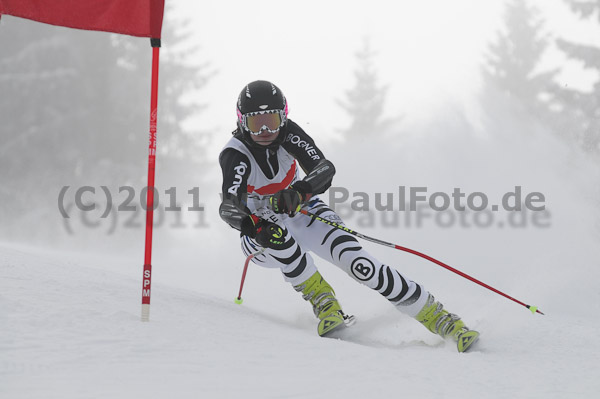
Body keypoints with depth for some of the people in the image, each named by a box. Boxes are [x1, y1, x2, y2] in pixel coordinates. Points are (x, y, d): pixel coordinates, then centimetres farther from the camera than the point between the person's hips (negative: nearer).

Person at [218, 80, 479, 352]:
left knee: (358, 263, -20)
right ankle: (324, 303, -22)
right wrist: (250, 224, -63)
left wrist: (299, 191, -51)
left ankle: (435, 316, -14)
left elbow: (325, 168, -30)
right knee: (274, 233, -38)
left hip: (303, 213, 1)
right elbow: (229, 207, -41)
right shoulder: (235, 154, -25)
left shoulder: (287, 133, -17)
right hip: (262, 239, -1)